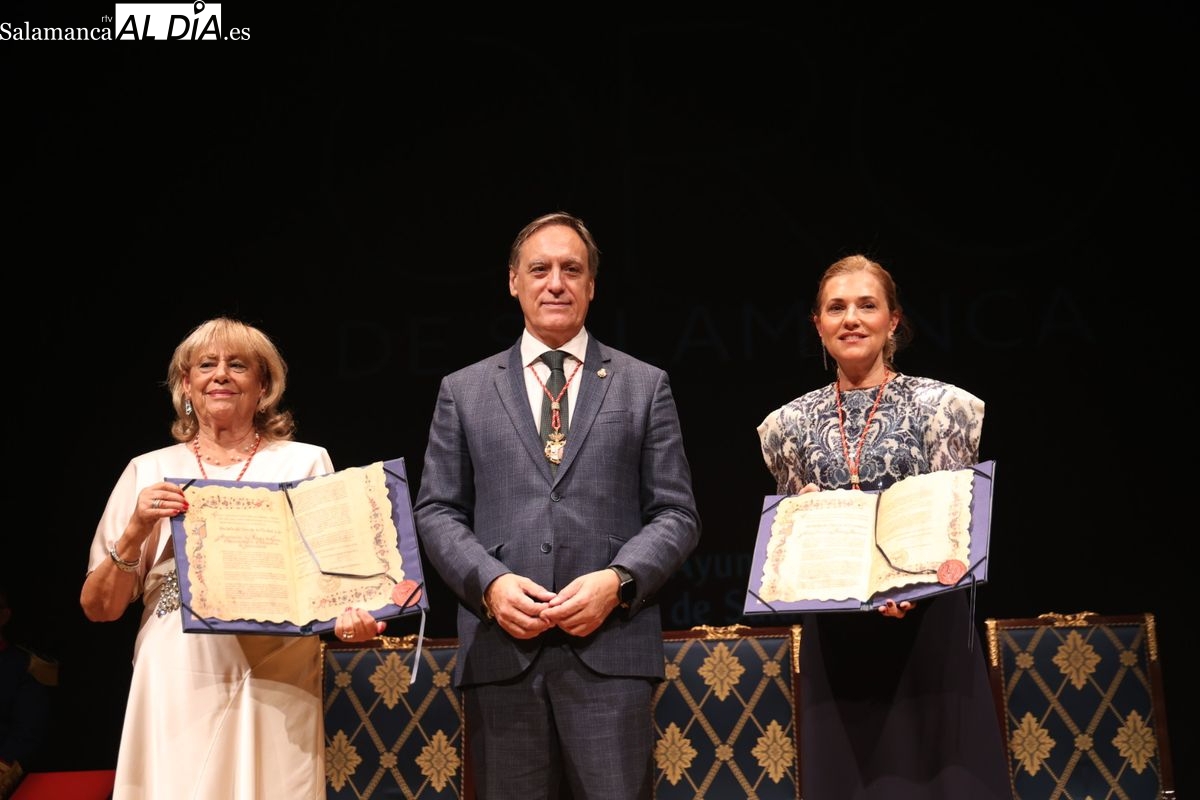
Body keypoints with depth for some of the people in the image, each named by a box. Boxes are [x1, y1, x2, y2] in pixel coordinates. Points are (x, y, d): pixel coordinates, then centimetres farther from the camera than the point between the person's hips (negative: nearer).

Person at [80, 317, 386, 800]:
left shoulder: (306, 463, 7)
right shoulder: (149, 471, 9)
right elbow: (99, 609, 8)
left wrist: (348, 616, -17)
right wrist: (136, 532, -8)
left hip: (275, 690, -1)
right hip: (178, 689, 1)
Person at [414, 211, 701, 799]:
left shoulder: (644, 386, 12)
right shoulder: (464, 391, 14)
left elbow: (677, 514, 8)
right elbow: (436, 512, 11)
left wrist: (617, 581, -9)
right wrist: (489, 582, -7)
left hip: (610, 646, -1)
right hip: (501, 649, 1)